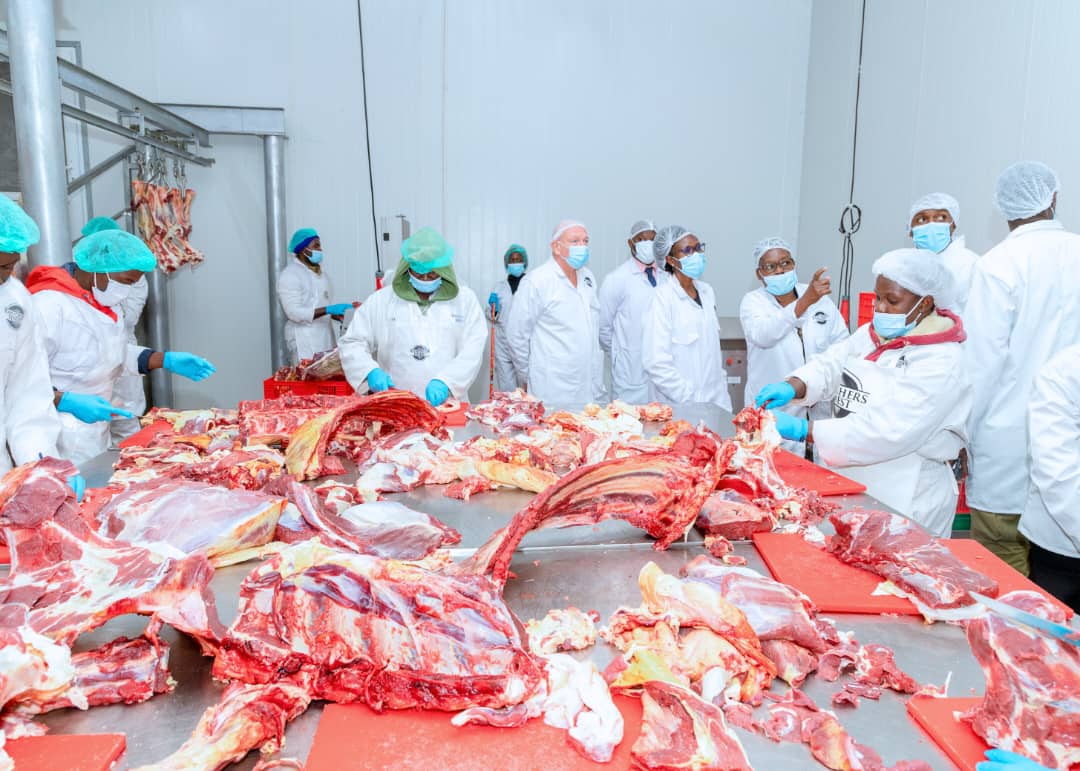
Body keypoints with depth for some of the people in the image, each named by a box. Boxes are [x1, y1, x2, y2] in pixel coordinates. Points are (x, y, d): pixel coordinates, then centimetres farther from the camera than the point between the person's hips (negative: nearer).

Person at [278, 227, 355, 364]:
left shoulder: (321, 272, 15)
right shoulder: (289, 275, -10)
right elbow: (294, 312, -18)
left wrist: (336, 314, 3)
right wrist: (329, 309, -25)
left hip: (325, 338, 7)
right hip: (304, 342, -7)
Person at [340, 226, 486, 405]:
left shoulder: (465, 299, 10)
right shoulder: (381, 300, 11)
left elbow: (472, 351, 0)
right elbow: (352, 344, 11)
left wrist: (445, 381, -15)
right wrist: (370, 371, -9)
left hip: (447, 404, 0)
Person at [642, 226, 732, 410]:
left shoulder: (707, 291, 9)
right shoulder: (663, 298, -12)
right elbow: (656, 363, -18)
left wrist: (722, 390, 12)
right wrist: (692, 398, -16)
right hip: (684, 406, -6)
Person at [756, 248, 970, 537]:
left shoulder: (941, 363, -18)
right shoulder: (871, 335, 9)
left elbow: (889, 432, -28)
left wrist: (803, 430, -31)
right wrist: (791, 387, -21)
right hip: (850, 487, 7)